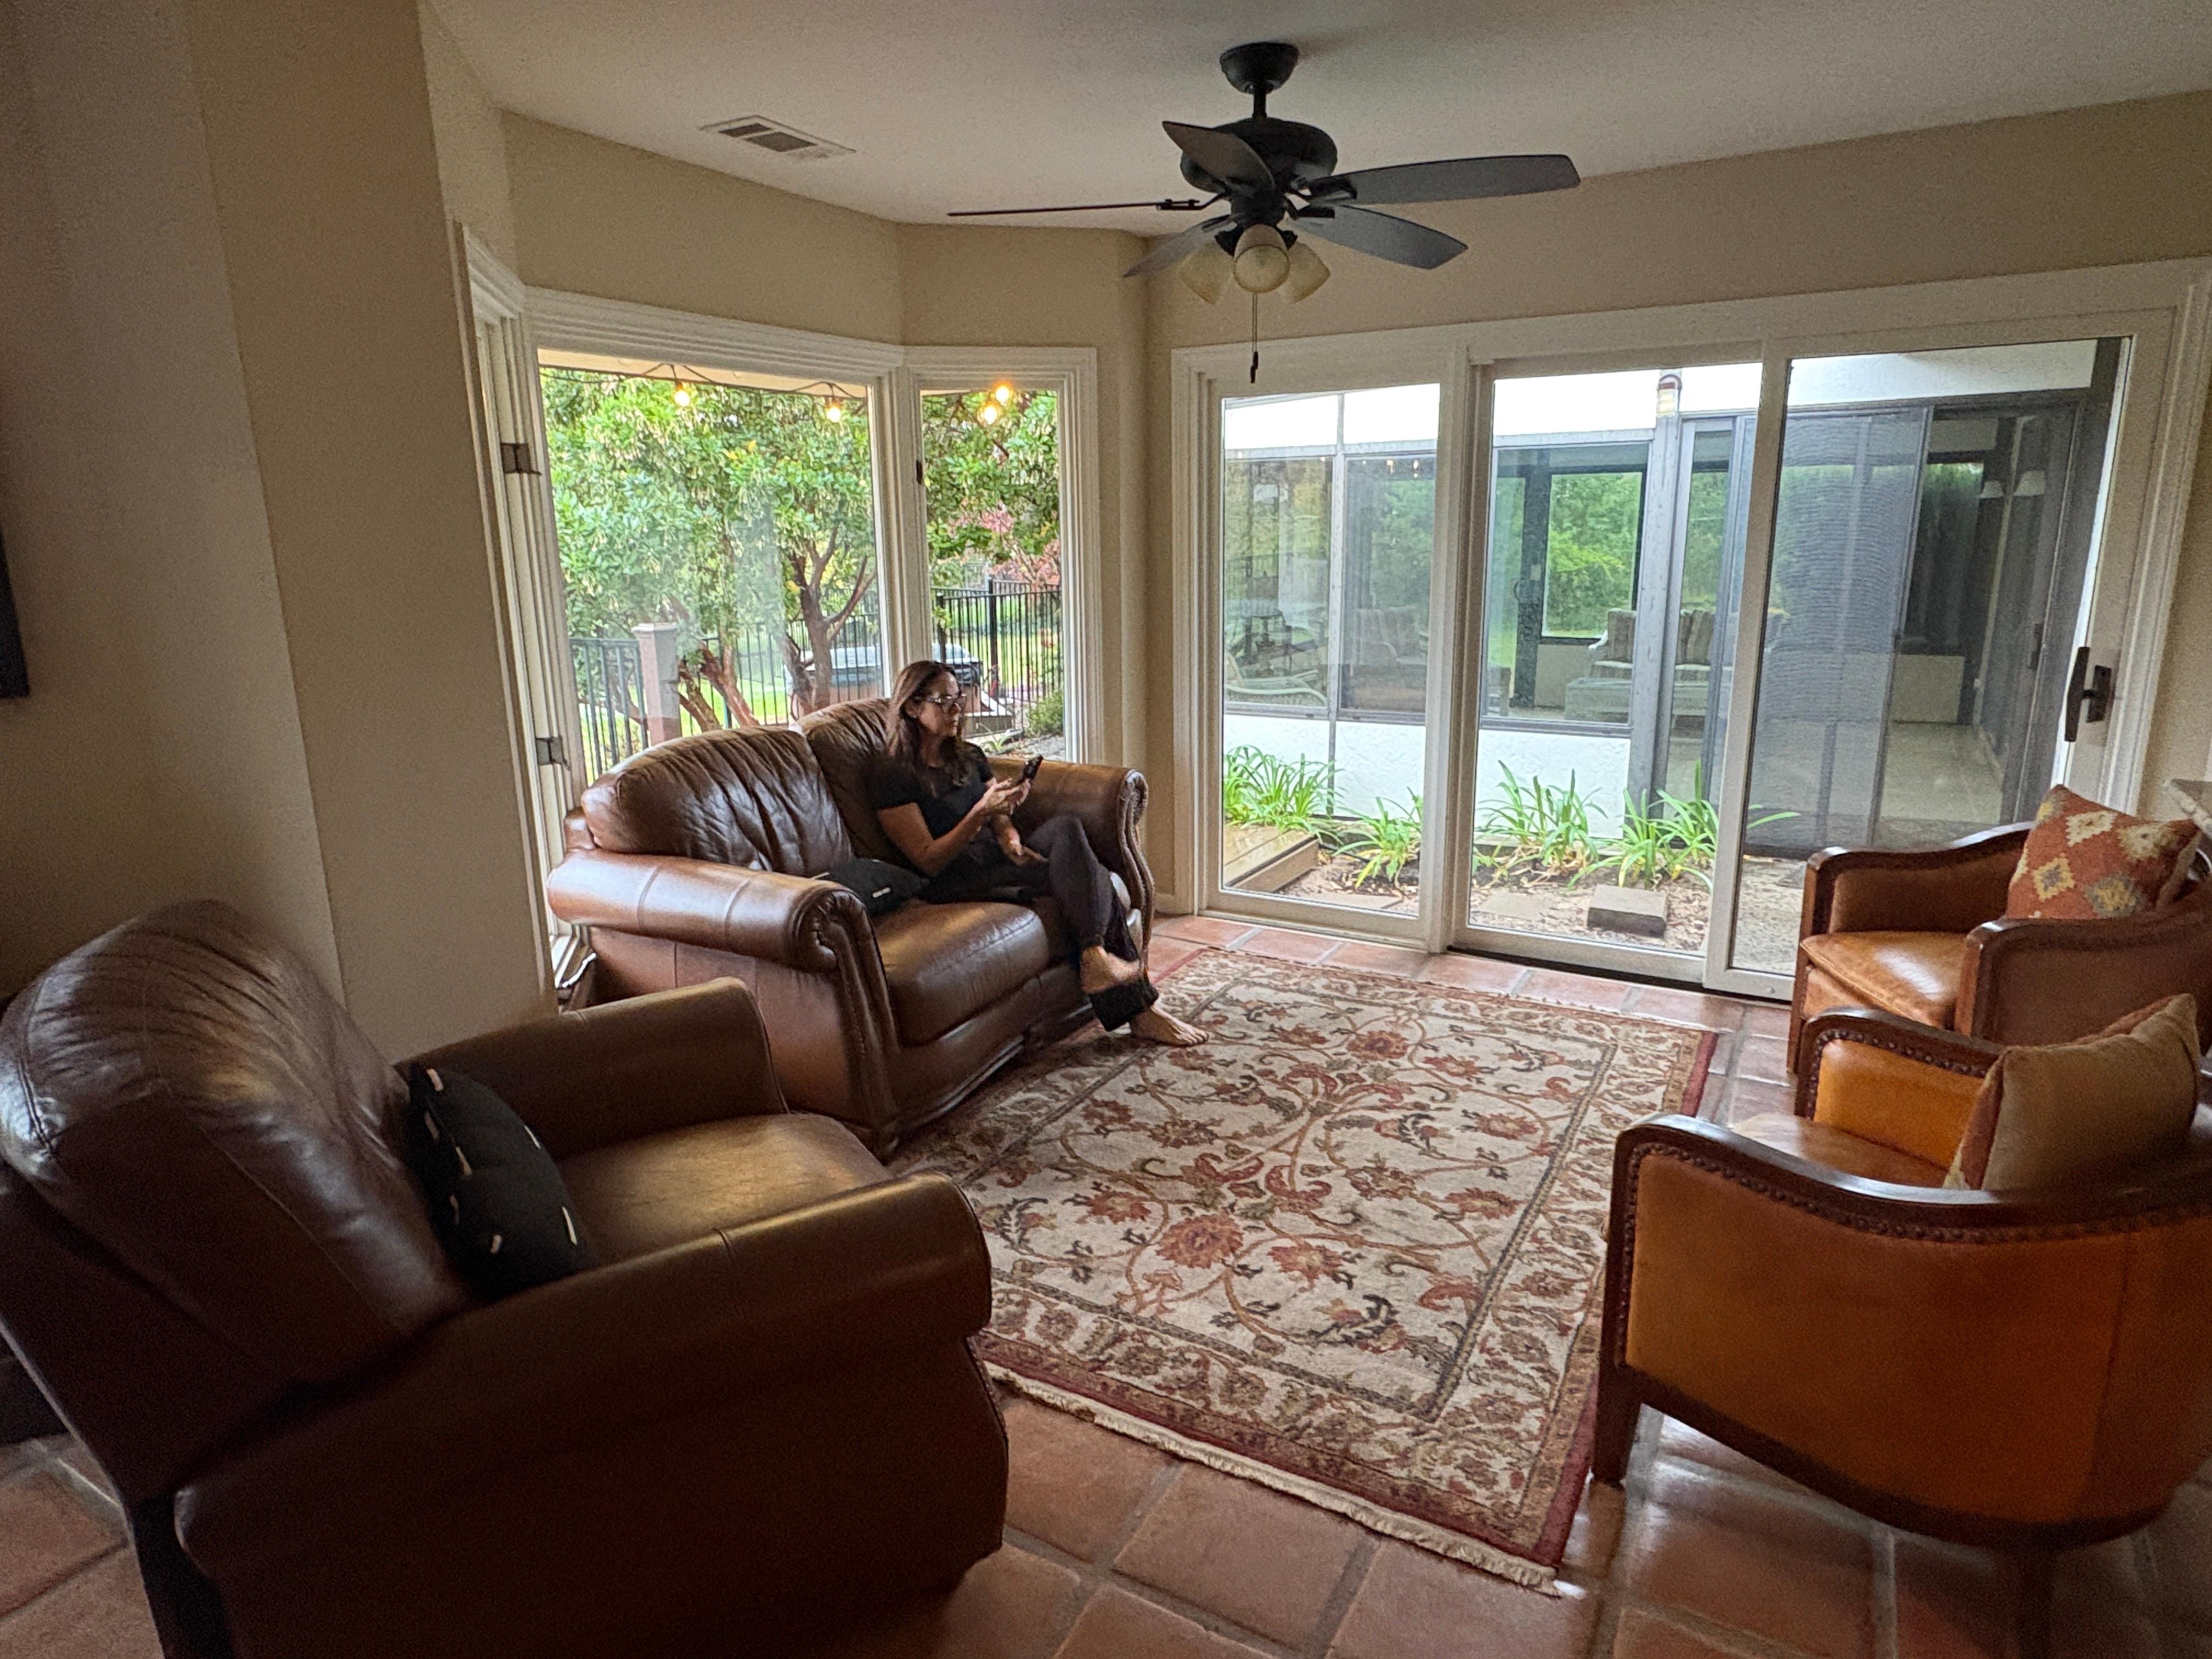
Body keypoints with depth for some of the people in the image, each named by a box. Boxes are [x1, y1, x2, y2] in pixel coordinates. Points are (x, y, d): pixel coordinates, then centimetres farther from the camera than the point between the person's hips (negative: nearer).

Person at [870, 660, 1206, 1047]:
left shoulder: (970, 757, 19)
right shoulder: (891, 778, -5)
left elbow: (1001, 824, 15)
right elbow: (928, 861, -11)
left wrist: (1012, 841, -10)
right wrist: (982, 811, -22)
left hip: (997, 860, 7)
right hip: (956, 884, -7)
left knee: (1066, 826, -26)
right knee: (1087, 874, -24)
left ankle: (1096, 958, -30)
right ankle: (1140, 1009, -26)